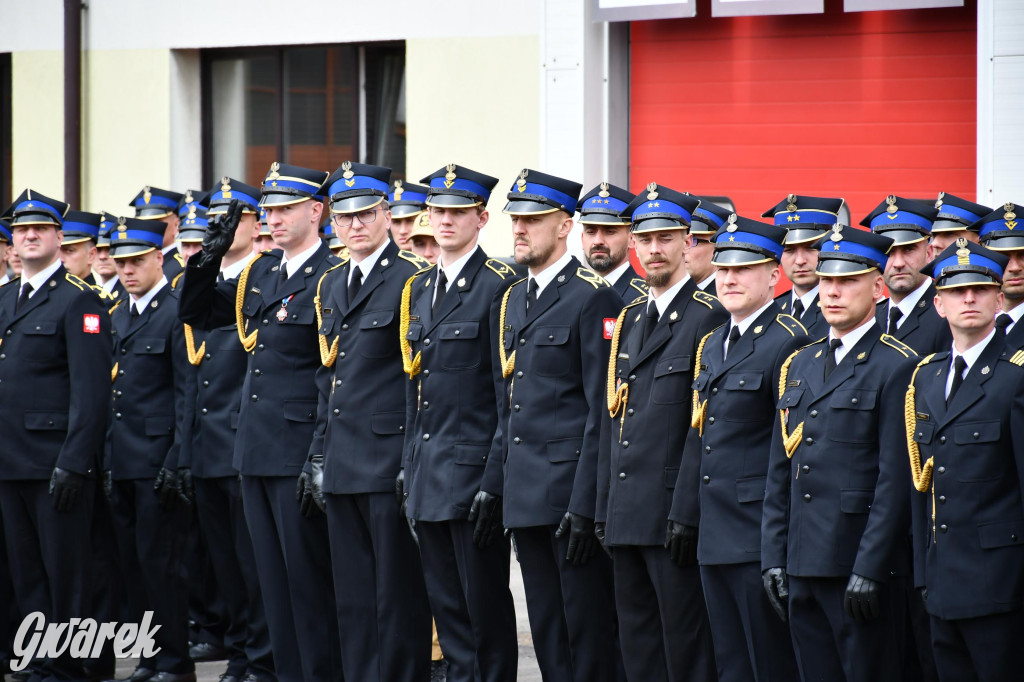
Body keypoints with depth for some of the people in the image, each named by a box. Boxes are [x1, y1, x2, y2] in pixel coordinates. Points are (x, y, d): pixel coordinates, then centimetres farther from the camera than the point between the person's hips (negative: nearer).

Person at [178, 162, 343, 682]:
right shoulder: (258, 273, 13)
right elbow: (196, 314, 20)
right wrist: (208, 257, 3)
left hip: (302, 454, -8)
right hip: (256, 452, 8)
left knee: (308, 576, -3)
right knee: (273, 577, 12)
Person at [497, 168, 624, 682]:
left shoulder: (593, 298, -9)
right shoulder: (512, 300, 16)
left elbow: (602, 410, -14)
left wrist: (585, 504, -18)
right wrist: (503, 482, 14)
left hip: (572, 488, -8)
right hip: (525, 497, 8)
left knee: (588, 632, -4)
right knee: (546, 634, 11)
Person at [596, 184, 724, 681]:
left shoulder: (709, 317, -8)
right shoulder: (629, 319, 16)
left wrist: (688, 513, -18)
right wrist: (604, 508, 14)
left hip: (674, 510, -8)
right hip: (626, 514, 8)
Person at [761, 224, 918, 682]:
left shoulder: (897, 367, -6)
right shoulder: (799, 366, 15)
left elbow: (896, 482, -11)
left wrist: (869, 570, -15)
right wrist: (773, 558, 9)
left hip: (862, 562, -6)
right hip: (802, 566, 6)